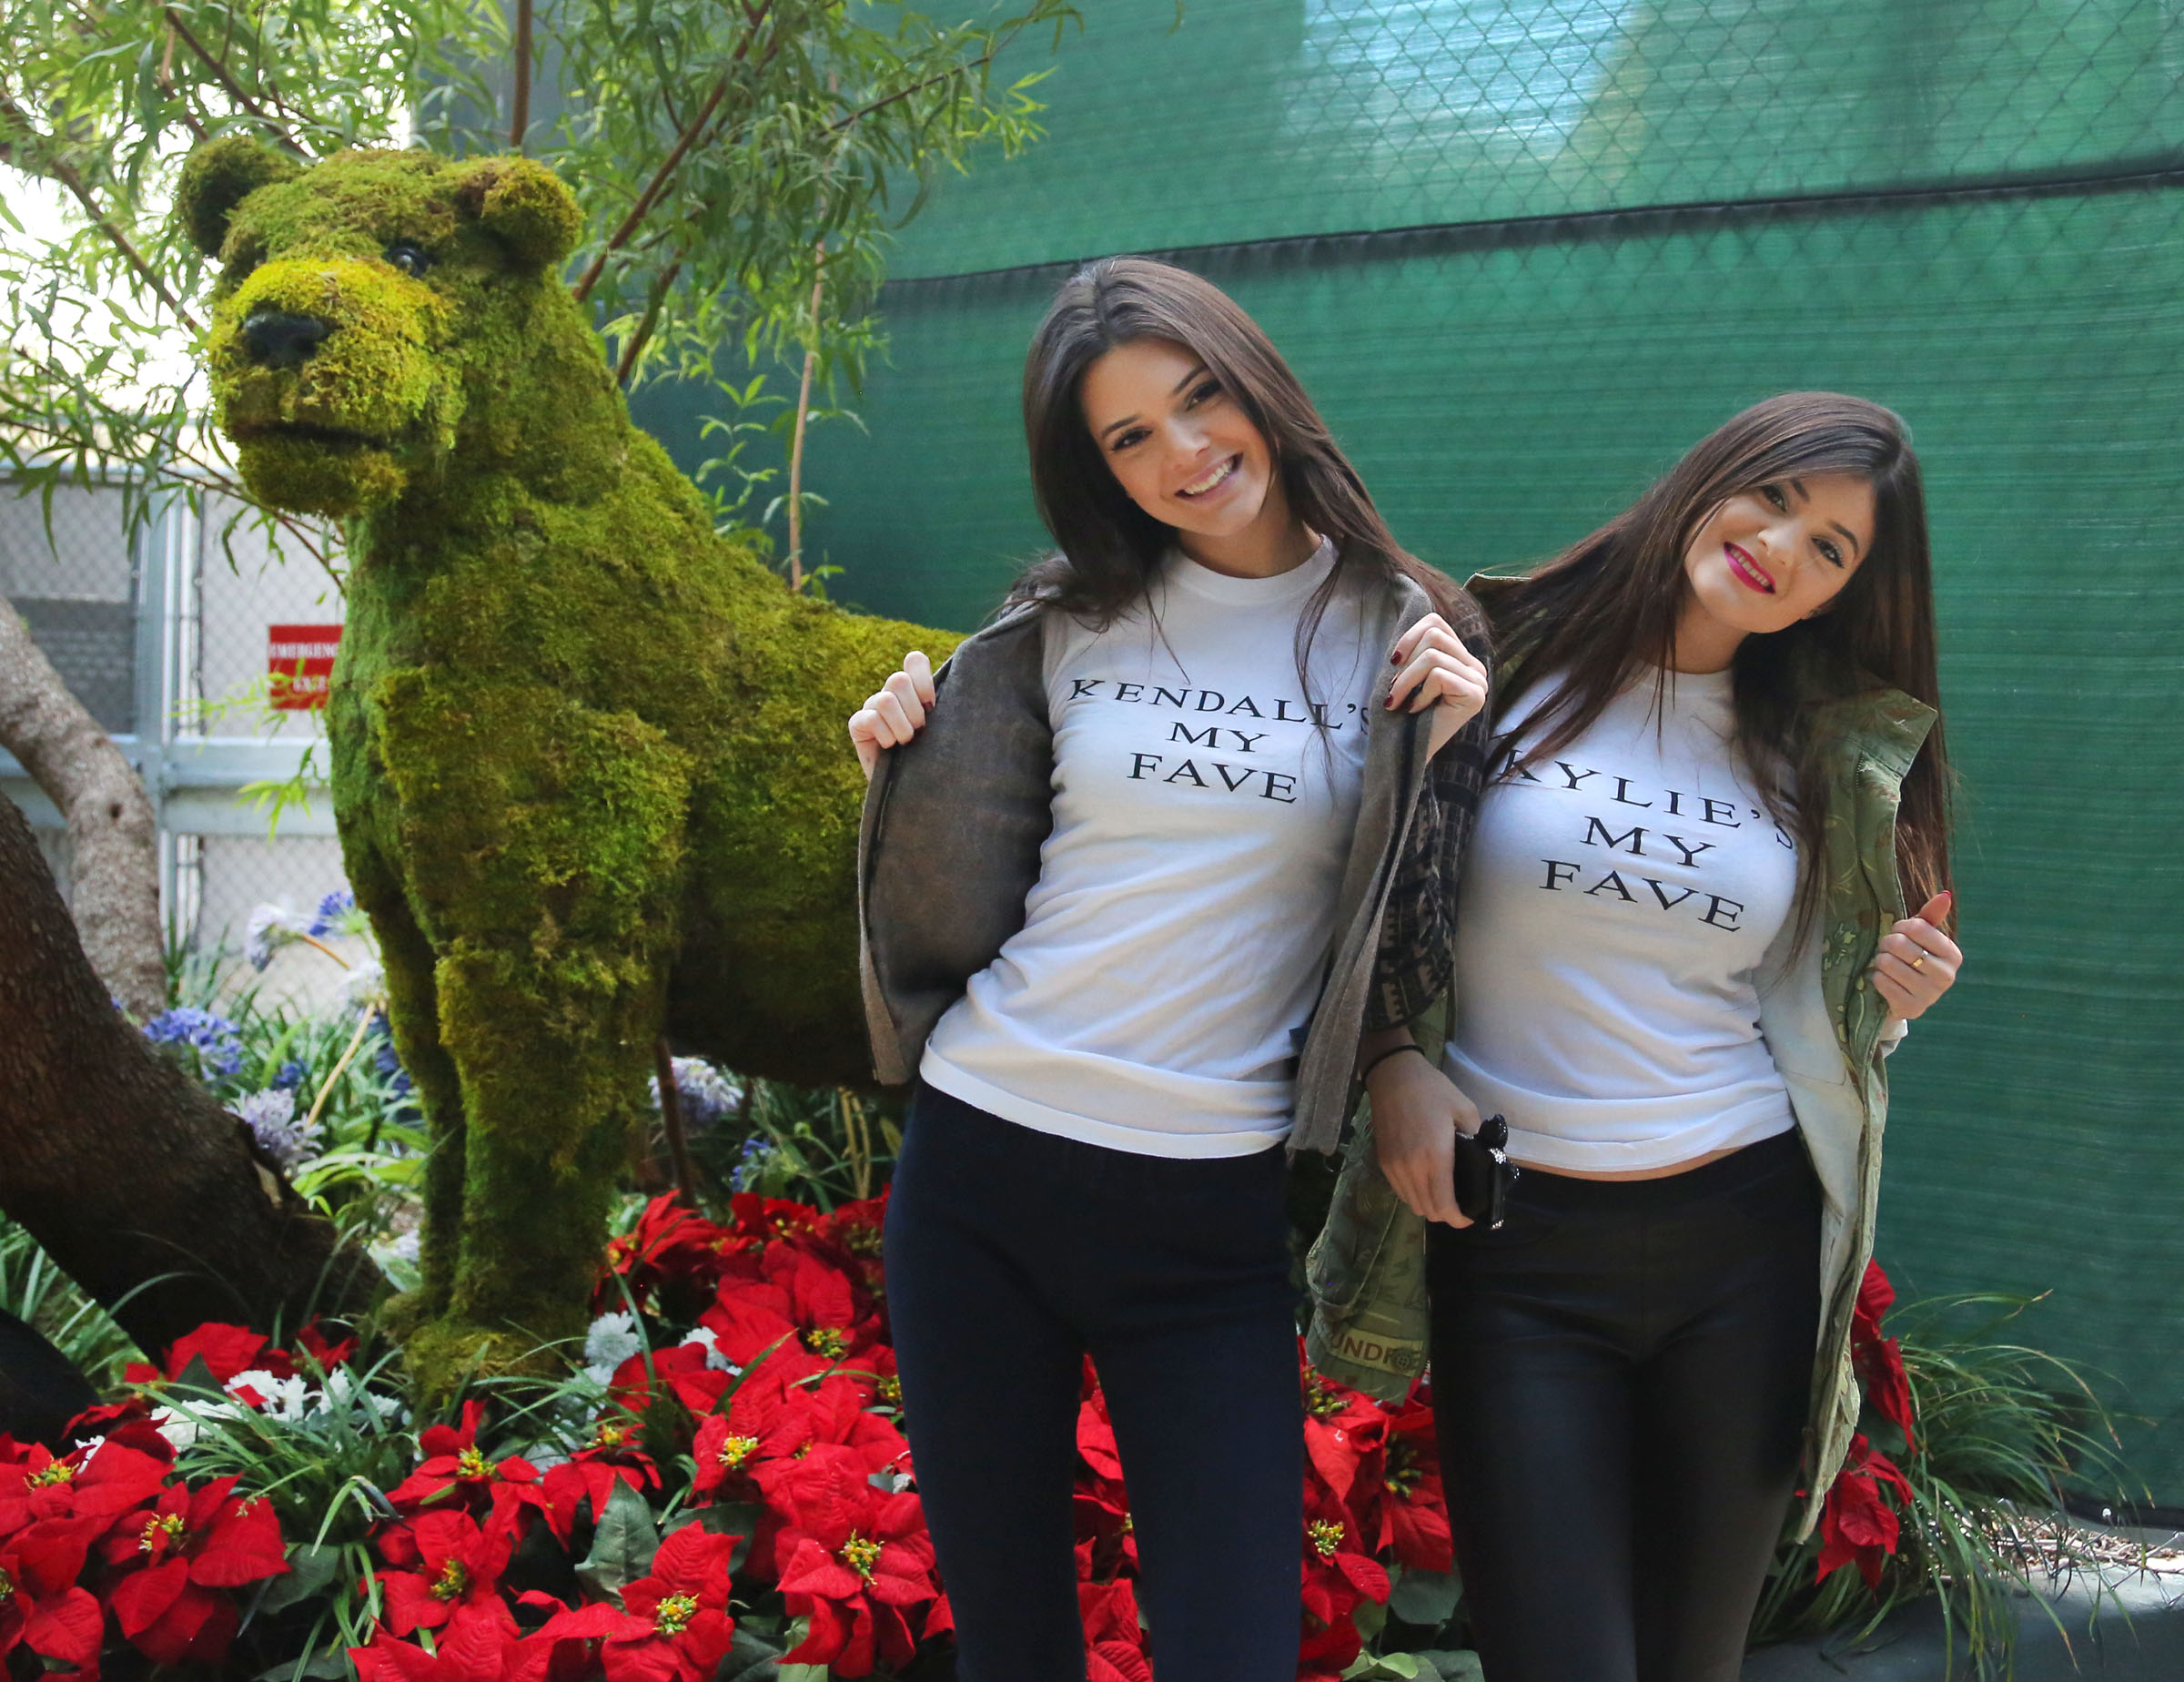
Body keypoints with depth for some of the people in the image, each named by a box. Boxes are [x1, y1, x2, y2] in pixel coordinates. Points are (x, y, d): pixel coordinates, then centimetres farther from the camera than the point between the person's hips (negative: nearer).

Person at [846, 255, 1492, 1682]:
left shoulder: (1401, 632, 0)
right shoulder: (1066, 622, 5)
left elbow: (1407, 946, 0)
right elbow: (956, 894, 13)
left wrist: (1447, 749, -13)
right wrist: (902, 761, -4)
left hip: (1212, 1214, -2)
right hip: (978, 1181, 2)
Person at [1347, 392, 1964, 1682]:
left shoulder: (1822, 755, 9)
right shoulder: (1506, 660, -2)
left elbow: (1802, 1018, 16)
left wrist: (1888, 1004, -4)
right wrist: (1393, 1059, -14)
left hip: (1746, 1242, 3)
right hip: (1515, 1246, -3)